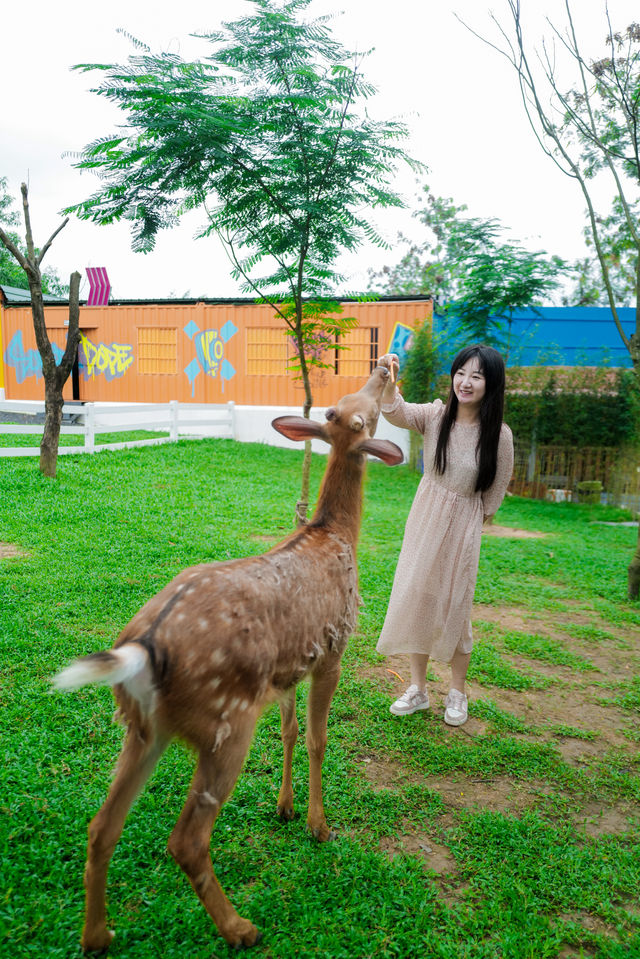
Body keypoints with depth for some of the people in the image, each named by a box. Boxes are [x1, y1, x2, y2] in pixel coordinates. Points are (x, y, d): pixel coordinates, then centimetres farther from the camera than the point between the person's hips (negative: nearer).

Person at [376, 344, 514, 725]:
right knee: (415, 598, 9)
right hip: (424, 519, 3)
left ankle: (458, 693, 30)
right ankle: (418, 689, 26)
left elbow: (497, 490, -2)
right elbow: (398, 413, -28)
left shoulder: (499, 435, -14)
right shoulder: (436, 415, -9)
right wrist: (388, 381, -46)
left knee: (454, 607, 7)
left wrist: (474, 521, 5)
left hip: (463, 525, -3)